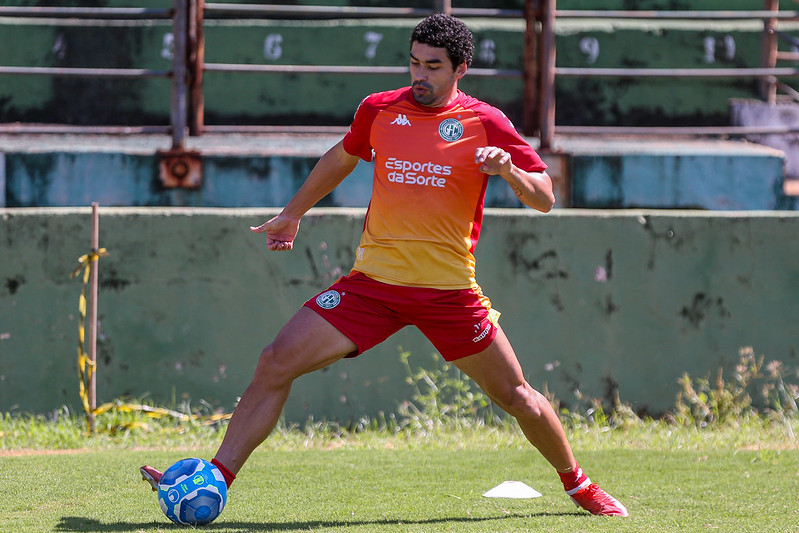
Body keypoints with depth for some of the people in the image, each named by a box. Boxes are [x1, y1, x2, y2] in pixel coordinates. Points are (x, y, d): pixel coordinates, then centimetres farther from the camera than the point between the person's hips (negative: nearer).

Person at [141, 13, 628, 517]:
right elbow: (342, 159, 26)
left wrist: (507, 169, -22)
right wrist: (293, 214, 32)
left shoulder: (485, 123, -3)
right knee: (276, 363, -11)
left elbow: (544, 199, -2)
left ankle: (577, 483, 28)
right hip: (373, 281, 2)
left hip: (449, 287, -2)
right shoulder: (379, 110, 5)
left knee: (514, 394, 2)